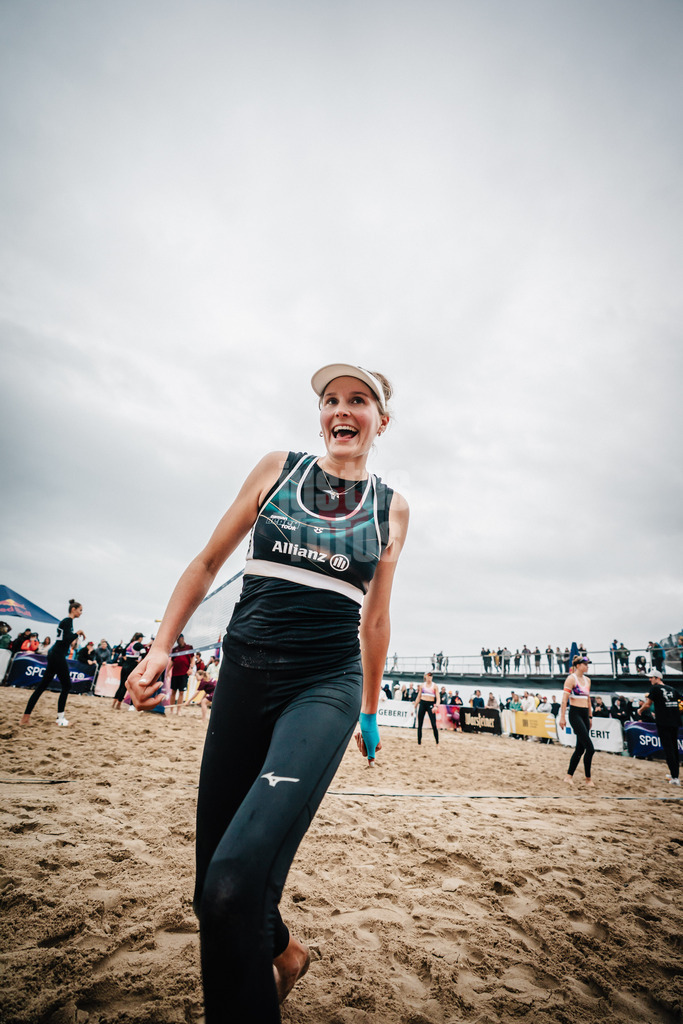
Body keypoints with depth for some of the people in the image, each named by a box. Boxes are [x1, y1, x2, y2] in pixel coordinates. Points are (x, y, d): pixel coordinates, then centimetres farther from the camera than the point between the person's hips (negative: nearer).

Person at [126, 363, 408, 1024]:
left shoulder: (392, 509, 7)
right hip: (245, 672, 3)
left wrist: (370, 711, 18)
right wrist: (161, 646, 2)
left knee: (234, 882, -20)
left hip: (326, 684, -2)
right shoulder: (277, 469, 7)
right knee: (211, 880, 11)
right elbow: (209, 561, 10)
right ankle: (280, 952, 43)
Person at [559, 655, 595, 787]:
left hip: (585, 714, 8)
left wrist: (590, 717, 20)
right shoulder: (571, 678, -10)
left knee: (581, 748, 9)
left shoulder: (587, 680, 14)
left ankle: (569, 776, 18)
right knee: (590, 748, -9)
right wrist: (562, 717, -17)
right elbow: (564, 699, -13)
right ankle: (588, 779, 6)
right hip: (575, 714, -8)